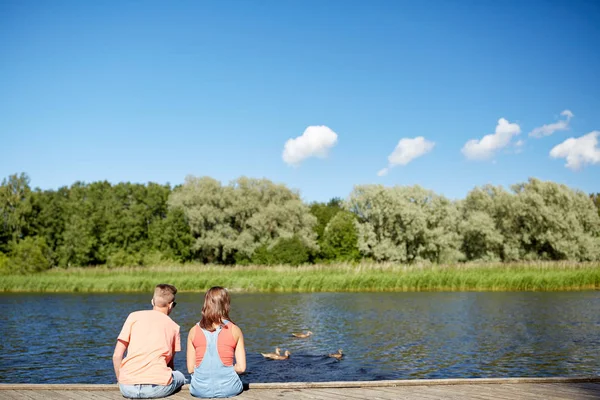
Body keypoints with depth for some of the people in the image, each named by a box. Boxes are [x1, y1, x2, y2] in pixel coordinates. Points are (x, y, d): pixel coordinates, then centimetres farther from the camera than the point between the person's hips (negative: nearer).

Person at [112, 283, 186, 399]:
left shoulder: (134, 316, 12)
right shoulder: (174, 326, 13)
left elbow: (117, 356, 9)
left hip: (128, 388, 2)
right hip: (158, 387, -2)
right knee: (180, 377, 29)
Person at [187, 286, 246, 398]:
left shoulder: (194, 331, -2)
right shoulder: (235, 330, -5)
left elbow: (190, 369, 0)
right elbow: (241, 367, -5)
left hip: (200, 390, 2)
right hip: (228, 389, -1)